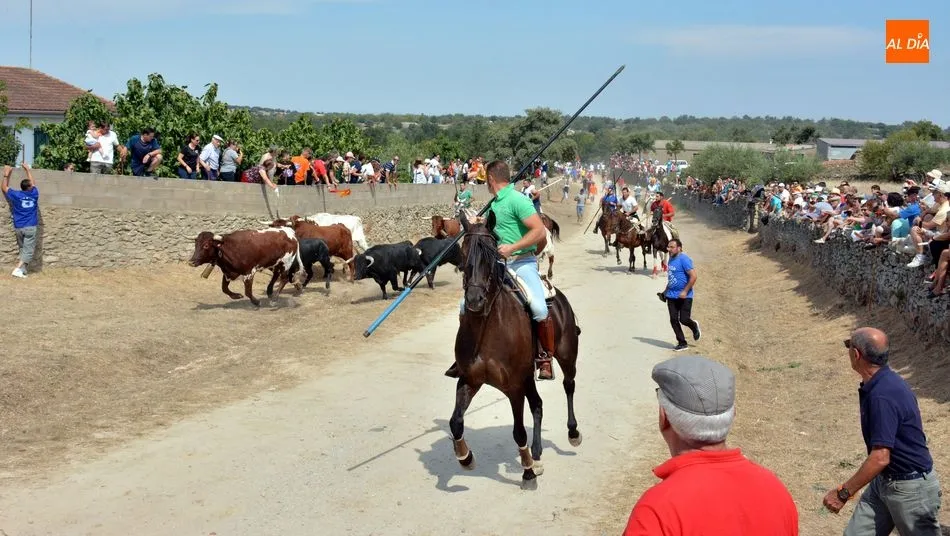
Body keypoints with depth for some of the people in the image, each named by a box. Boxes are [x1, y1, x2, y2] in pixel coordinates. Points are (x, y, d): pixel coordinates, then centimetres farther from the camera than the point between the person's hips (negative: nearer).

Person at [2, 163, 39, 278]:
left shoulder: (16, 195, -1)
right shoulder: (34, 194, 0)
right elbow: (33, 183, 20)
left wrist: (6, 174, 20)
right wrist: (28, 170, 30)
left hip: (18, 227, 2)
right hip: (30, 227, -2)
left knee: (23, 249, 16)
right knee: (28, 250, -4)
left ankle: (23, 270, 11)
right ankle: (18, 269, -21)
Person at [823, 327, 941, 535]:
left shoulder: (883, 396, -29)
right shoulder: (882, 383, 1)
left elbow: (880, 458, -31)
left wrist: (843, 493, -24)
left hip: (911, 487, -9)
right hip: (884, 480, 9)